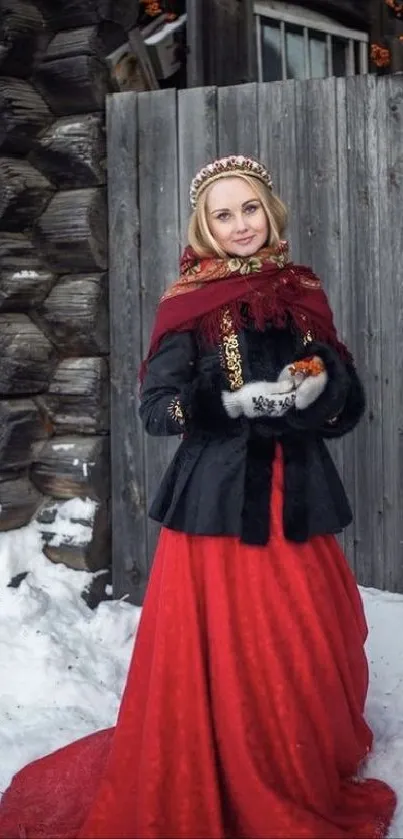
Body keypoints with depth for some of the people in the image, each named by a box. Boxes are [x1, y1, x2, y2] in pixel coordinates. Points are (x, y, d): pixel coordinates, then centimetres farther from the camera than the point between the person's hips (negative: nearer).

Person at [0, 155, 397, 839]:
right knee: (225, 652, 1)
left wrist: (315, 390, -12)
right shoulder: (190, 301, -3)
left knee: (312, 646, 10)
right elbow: (157, 408, -10)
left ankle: (316, 778, 34)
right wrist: (238, 402, -22)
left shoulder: (303, 292, 8)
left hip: (296, 495, 4)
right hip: (219, 499, -4)